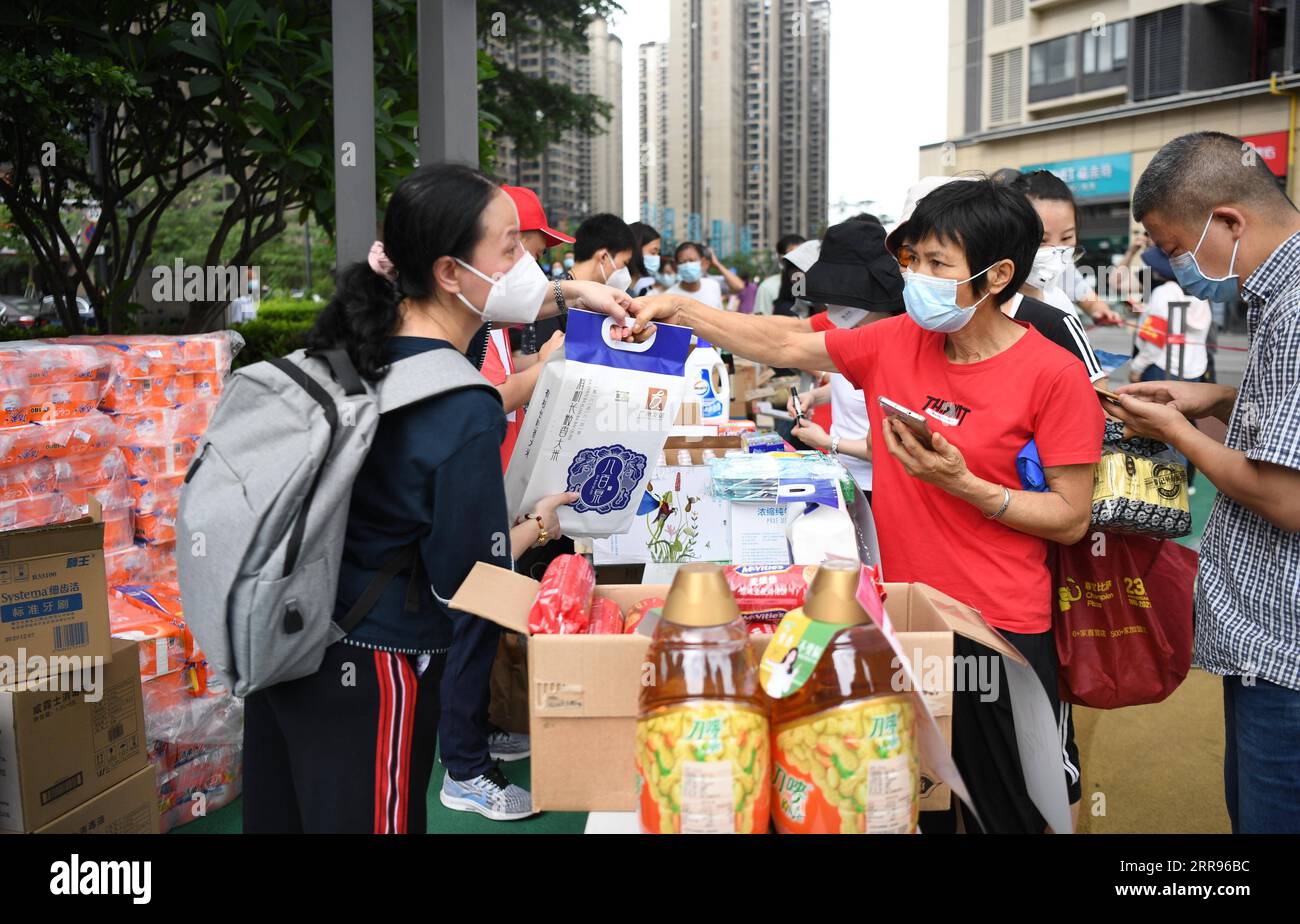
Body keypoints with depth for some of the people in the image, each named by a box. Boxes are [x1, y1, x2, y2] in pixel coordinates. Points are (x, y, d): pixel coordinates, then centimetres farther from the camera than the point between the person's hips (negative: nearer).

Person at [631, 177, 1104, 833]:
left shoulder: (1054, 374, -13)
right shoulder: (896, 342, 1)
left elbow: (1072, 519, -11)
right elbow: (785, 346, 7)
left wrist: (962, 484, -21)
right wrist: (681, 310, 0)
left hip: (999, 631, -5)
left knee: (1005, 810, 10)